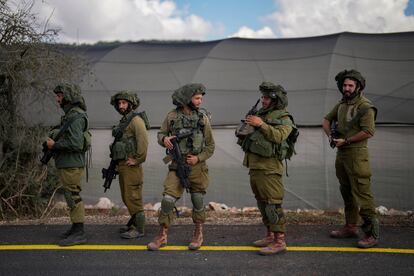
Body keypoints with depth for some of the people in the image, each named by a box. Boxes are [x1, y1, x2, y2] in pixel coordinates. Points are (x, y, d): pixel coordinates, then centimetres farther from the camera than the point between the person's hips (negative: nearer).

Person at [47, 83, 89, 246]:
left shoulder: (76, 116, -16)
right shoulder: (69, 115, 16)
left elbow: (76, 144, -24)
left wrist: (54, 145, -14)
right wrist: (53, 139, 5)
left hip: (71, 165, -10)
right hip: (65, 164, 10)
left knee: (73, 197, -6)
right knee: (71, 197, 16)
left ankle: (79, 234, 0)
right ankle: (76, 228, 26)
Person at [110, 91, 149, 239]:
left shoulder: (136, 120, -12)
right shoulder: (123, 121, 18)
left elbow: (143, 141, -24)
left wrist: (137, 159, -20)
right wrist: (117, 163, 18)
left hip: (131, 166, -10)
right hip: (123, 165, 10)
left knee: (133, 197, -6)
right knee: (127, 198, 16)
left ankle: (139, 229, 1)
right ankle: (133, 224, 29)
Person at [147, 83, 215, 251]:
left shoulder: (203, 119, 2)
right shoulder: (172, 116, 0)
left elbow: (210, 146, 6)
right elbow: (161, 134, 11)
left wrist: (199, 158, -10)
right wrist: (164, 139, -13)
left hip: (197, 166, 1)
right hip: (177, 166, 0)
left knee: (198, 201, 9)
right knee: (168, 199, -8)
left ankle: (198, 234, 28)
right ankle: (162, 237, 8)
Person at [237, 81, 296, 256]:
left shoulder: (284, 119, -5)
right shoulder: (260, 114, 18)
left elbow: (279, 136, -23)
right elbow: (247, 135, 24)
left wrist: (261, 124, -22)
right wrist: (244, 132, 3)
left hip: (269, 168, -8)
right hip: (254, 166, 8)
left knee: (273, 204, -8)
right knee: (262, 203, 14)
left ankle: (279, 241, -3)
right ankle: (270, 236, 25)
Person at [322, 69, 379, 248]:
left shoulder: (365, 107, -13)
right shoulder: (342, 104, 13)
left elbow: (368, 132, -20)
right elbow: (326, 120, 21)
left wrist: (346, 141, -15)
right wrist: (331, 136, 3)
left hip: (356, 155, -9)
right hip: (341, 154, 9)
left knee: (362, 194, -10)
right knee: (347, 193, 16)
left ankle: (372, 234, -3)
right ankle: (350, 227, 27)